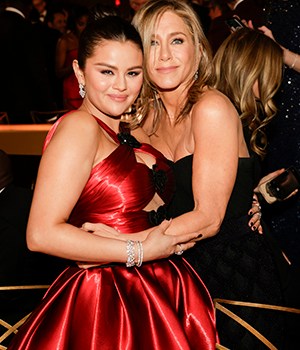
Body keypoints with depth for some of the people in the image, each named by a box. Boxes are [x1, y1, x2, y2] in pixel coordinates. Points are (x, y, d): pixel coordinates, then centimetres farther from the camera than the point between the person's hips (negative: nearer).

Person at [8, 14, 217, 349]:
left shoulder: (124, 131, 10)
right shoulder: (78, 126, -14)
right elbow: (42, 234, -22)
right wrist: (139, 252, -18)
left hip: (158, 292, 8)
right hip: (106, 301, -8)